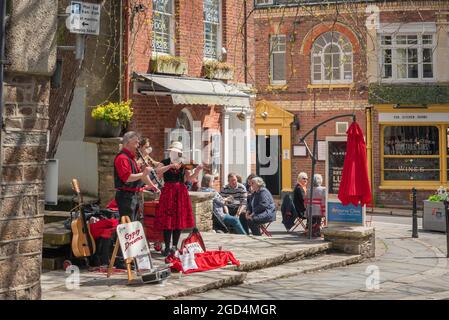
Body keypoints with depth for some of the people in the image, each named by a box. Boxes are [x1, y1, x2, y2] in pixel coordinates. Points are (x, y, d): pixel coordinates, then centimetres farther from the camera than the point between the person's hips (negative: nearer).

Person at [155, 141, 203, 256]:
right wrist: (170, 166, -23)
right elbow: (158, 171, -16)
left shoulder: (183, 164, 12)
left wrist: (197, 171, -9)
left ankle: (175, 246, 15)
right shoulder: (165, 162, 2)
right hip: (168, 192, -4)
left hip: (181, 192, 4)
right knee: (168, 220, -5)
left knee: (179, 220, 4)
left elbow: (189, 178, 7)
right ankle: (167, 247, 1)